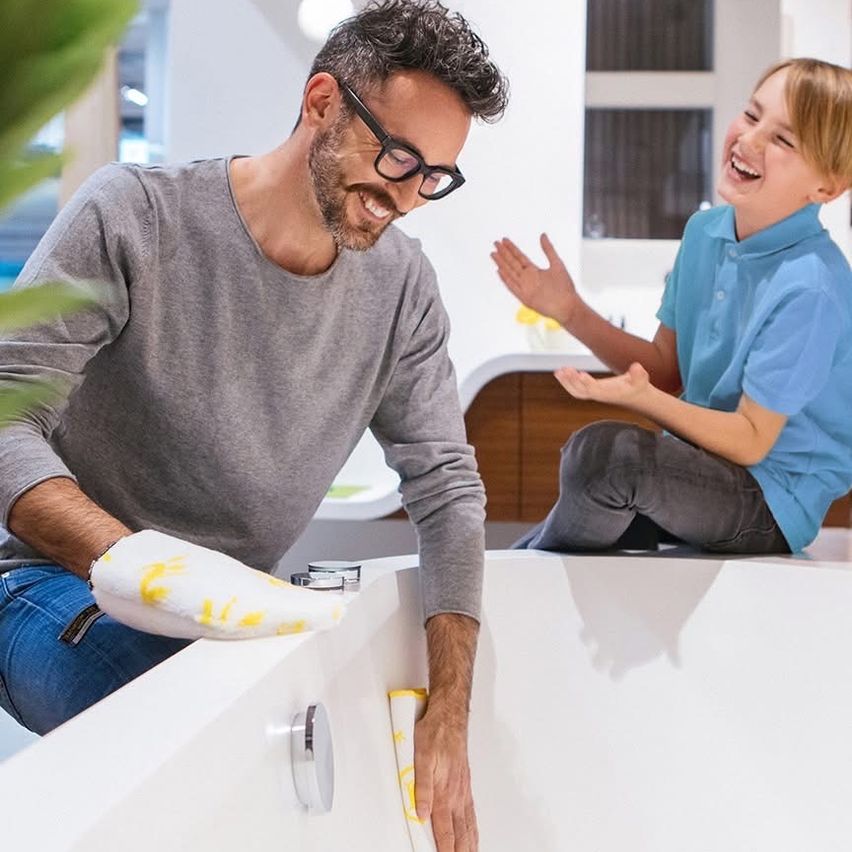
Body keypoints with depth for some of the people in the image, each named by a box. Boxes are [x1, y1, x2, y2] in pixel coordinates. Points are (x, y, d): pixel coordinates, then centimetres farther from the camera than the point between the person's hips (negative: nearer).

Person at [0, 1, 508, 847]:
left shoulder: (400, 285, -3)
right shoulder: (135, 216, -15)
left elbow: (446, 489, -2)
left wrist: (447, 720, -13)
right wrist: (128, 556, -40)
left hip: (231, 609, 5)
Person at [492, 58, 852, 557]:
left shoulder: (807, 289, -24)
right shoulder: (705, 232, 0)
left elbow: (752, 440, -19)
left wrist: (643, 399, -34)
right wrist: (572, 313, -2)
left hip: (775, 504, -7)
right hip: (699, 465, 7)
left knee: (601, 452, -28)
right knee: (519, 555, -2)